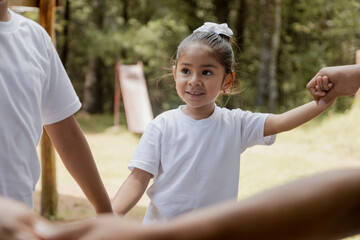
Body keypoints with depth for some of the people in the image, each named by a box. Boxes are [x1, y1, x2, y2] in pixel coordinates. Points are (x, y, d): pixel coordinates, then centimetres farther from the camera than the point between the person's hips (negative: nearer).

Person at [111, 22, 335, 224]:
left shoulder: (235, 124, -2)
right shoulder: (163, 126, -7)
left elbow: (281, 121, -14)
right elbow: (139, 178, -8)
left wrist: (323, 101, -31)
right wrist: (110, 215, -24)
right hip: (161, 227, -1)